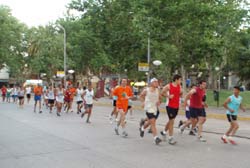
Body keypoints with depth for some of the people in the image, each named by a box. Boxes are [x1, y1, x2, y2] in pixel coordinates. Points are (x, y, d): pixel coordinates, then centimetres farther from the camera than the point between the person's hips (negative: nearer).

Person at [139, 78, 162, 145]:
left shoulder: (157, 90, 4)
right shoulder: (146, 90, -5)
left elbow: (160, 98, 14)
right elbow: (141, 96, 10)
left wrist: (159, 102, -6)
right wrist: (143, 102, -2)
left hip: (155, 108, 5)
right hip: (148, 108, -5)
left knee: (150, 122, 18)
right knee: (153, 122, -15)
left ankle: (142, 128, 50)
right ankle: (155, 137, -15)